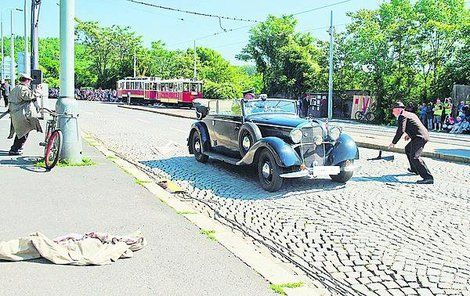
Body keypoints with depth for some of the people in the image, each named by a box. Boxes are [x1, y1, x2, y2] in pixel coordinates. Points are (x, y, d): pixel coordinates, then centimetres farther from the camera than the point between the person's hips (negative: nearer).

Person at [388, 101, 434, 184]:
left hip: (419, 137, -11)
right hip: (424, 135, 11)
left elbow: (401, 131, -22)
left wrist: (393, 143, -18)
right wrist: (410, 135, 25)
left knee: (414, 157, -20)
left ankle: (428, 178, -27)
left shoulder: (402, 116, -9)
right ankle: (415, 169, 41)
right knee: (408, 149, 30)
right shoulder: (411, 114, 22)